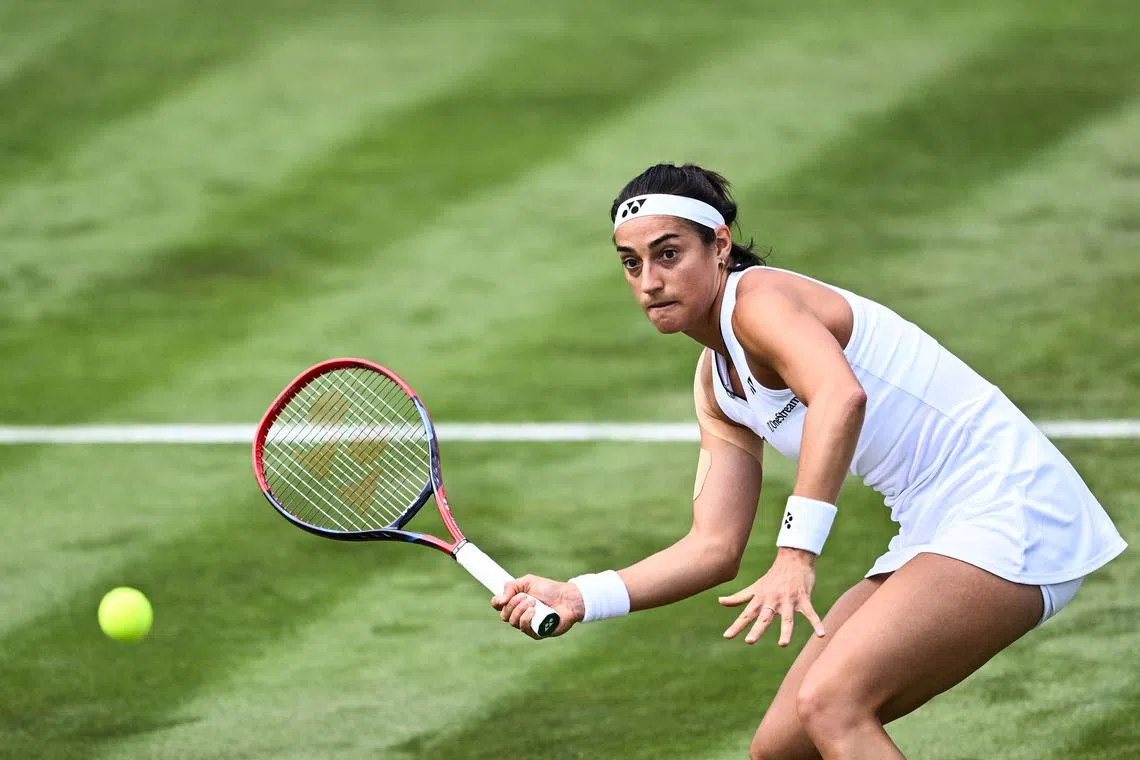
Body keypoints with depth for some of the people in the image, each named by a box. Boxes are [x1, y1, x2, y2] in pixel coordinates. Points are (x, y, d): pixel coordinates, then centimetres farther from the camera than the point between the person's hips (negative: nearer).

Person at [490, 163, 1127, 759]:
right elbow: (715, 546, 16)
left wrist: (797, 553, -40)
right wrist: (578, 599, 6)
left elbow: (840, 395, -34)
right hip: (934, 535, 10)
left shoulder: (759, 297, -13)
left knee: (829, 703, -25)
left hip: (1004, 511, -10)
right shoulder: (715, 383, 15)